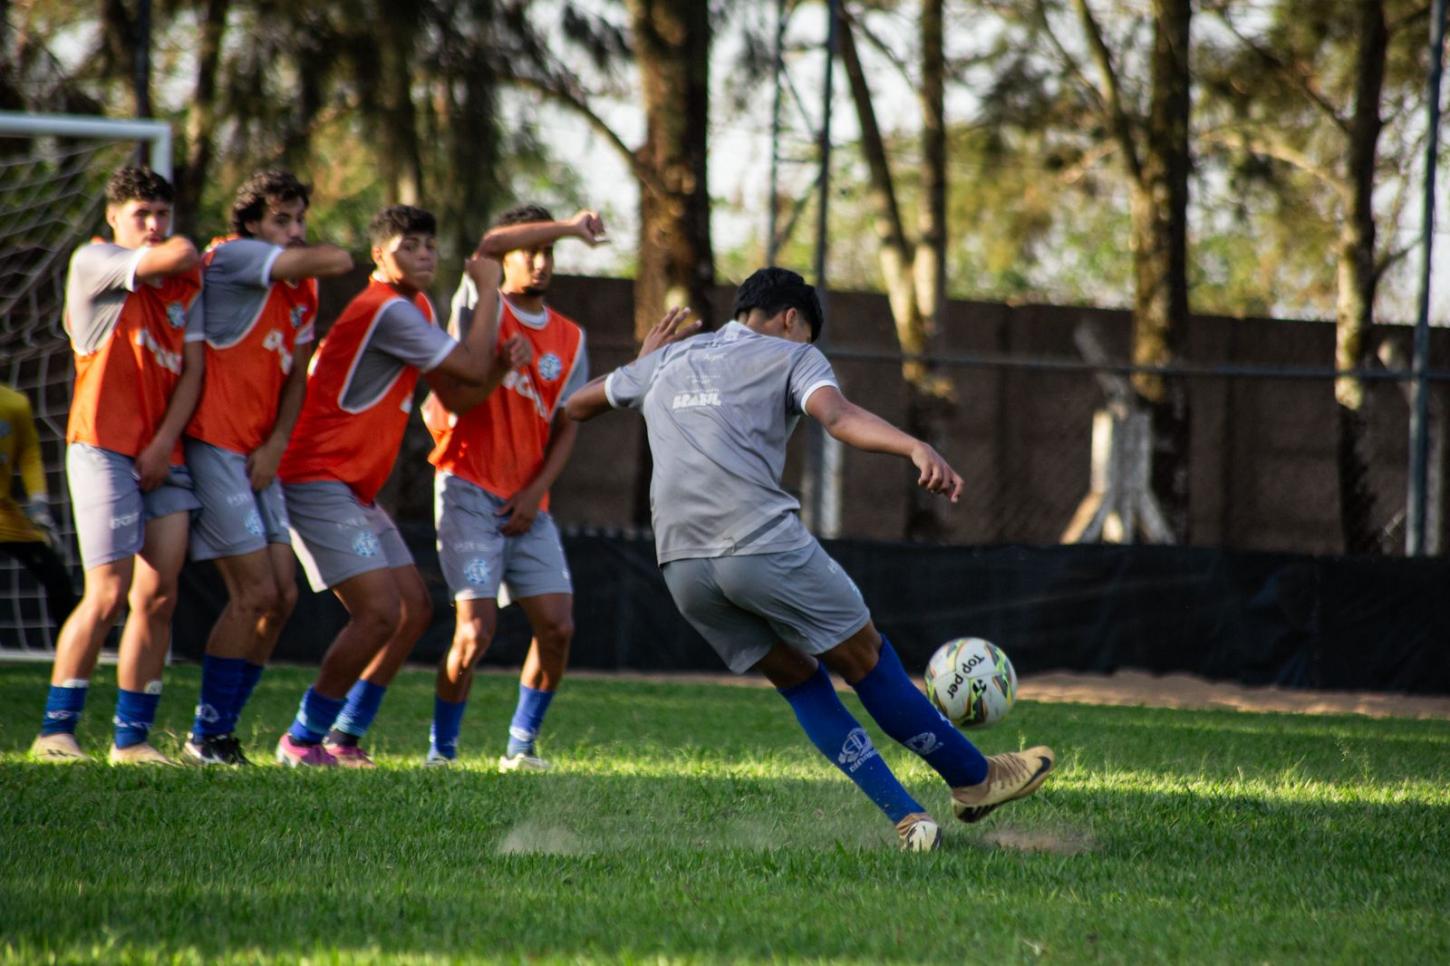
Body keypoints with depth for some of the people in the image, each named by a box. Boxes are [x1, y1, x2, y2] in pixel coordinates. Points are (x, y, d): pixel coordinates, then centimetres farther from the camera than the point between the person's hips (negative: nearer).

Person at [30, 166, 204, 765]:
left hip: (163, 457, 5)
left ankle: (132, 736, 5)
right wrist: (186, 256, 8)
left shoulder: (185, 288, 14)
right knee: (108, 595, -11)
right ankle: (55, 731, -4)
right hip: (103, 446, -5)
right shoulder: (93, 262, -3)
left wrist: (163, 445, -5)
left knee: (159, 597, 0)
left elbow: (192, 371, 8)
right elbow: (179, 254, -16)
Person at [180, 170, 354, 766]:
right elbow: (336, 262, -21)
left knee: (282, 596, 4)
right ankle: (206, 738, -5)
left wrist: (276, 444, -1)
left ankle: (221, 732, 10)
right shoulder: (230, 258, -11)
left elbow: (295, 377, 15)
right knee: (255, 592, -12)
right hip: (213, 446, -8)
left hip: (258, 457, 8)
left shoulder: (302, 293, 15)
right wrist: (311, 257, 2)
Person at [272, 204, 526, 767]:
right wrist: (488, 291, -5)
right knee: (379, 610, -17)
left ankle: (341, 737, 12)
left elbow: (456, 396, 15)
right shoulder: (387, 311, -18)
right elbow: (471, 366, -16)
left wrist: (501, 367, -4)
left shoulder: (415, 309, 15)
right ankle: (303, 740, -8)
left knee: (415, 609, 8)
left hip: (354, 489, 10)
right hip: (319, 482, -10)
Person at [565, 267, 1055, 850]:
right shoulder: (791, 356, 10)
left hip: (682, 563, 5)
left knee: (800, 682, 14)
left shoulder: (665, 361, 25)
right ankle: (975, 779, 21)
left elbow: (575, 407, 38)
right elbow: (838, 417, -13)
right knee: (867, 663, 9)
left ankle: (905, 819, 8)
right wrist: (917, 449, -28)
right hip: (763, 541, -5)